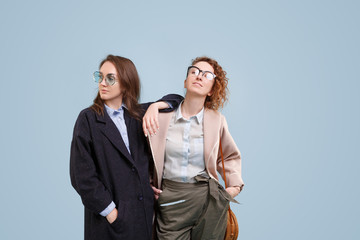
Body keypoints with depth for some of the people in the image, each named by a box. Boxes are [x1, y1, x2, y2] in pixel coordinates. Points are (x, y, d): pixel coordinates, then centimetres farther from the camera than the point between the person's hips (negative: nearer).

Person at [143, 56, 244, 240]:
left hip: (207, 200, 1)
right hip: (170, 202, 0)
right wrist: (147, 183, 5)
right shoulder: (162, 116, -1)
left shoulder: (217, 121, 2)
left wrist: (235, 185, 7)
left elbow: (231, 157, 20)